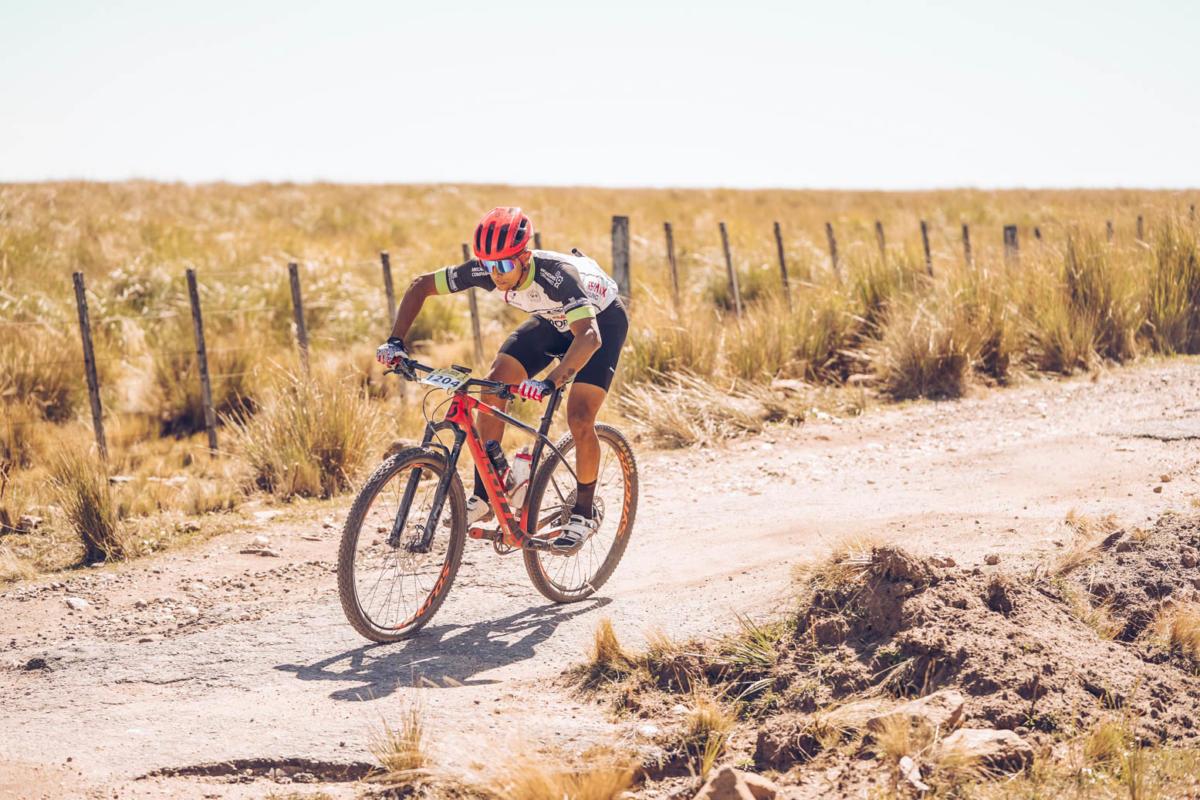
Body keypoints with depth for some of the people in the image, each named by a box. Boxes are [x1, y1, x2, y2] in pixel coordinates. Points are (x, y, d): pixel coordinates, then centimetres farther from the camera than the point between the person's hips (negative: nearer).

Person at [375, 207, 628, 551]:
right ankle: (483, 498, -5)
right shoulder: (485, 270, -26)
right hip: (551, 319, 6)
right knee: (493, 387, -14)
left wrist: (549, 383, -68)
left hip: (601, 319, -5)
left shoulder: (556, 275, -42)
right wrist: (396, 341, -26)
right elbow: (420, 285, -15)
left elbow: (590, 336, -54)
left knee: (579, 418, -20)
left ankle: (584, 514, 2)